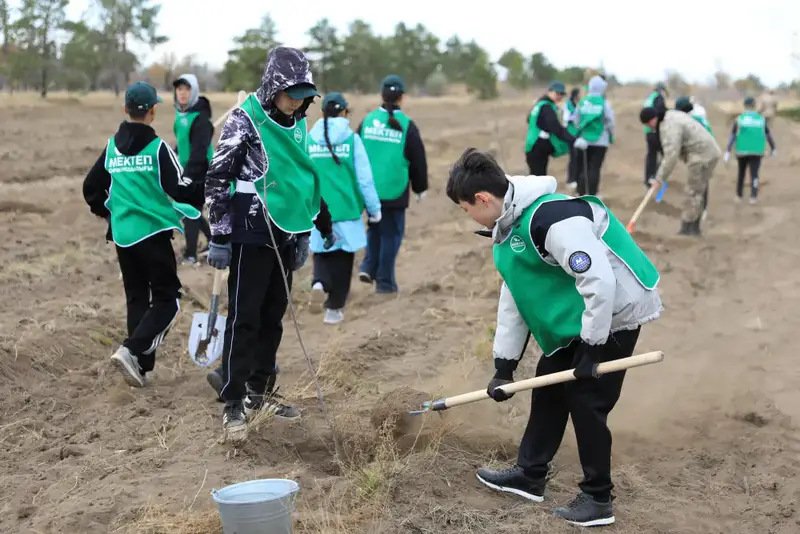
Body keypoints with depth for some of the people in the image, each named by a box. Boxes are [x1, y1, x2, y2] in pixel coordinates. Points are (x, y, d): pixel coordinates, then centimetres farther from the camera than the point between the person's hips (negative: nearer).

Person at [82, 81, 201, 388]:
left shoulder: (112, 147, 6)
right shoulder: (157, 147, -11)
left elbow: (91, 188, 12)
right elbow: (179, 191, -15)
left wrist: (106, 212, 29)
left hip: (122, 234, 6)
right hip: (153, 232, -6)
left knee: (136, 298, 15)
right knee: (167, 299, 3)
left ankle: (140, 366, 15)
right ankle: (131, 350, -15)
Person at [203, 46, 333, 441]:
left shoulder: (297, 124, 10)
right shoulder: (243, 121, -11)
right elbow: (217, 180, -11)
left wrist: (303, 235, 18)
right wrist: (219, 237, -14)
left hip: (284, 235, 7)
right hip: (251, 236, -7)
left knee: (273, 316, 12)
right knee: (244, 318, -4)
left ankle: (259, 390, 25)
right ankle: (233, 404, 3)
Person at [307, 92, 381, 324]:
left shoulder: (309, 140, -3)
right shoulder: (352, 139, -8)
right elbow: (364, 178, -6)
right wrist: (374, 208, 5)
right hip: (346, 209, -2)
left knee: (322, 251, 20)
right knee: (342, 258, 12)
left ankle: (320, 281, -10)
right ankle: (334, 308, 16)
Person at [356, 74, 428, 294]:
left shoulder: (367, 121, 1)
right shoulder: (407, 125, -7)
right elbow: (418, 160, -1)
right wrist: (420, 187, 13)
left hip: (368, 189, 3)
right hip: (394, 191, -3)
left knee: (375, 228, 23)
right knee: (391, 234, 7)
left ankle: (368, 266, 9)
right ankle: (385, 281, 8)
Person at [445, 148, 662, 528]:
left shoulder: (552, 220, -30)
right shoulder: (510, 226, 4)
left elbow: (600, 281, -32)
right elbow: (514, 298, 10)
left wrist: (592, 346, -24)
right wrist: (504, 365, 10)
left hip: (616, 310, -10)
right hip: (582, 314, 10)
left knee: (586, 399, -5)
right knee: (549, 383, 14)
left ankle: (598, 498, 11)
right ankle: (530, 475, 28)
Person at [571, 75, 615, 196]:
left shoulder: (582, 102, -1)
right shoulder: (604, 103, -10)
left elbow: (576, 120, 5)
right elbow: (610, 122, -8)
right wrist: (610, 134, 12)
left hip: (584, 139, 3)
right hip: (600, 140, -3)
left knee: (584, 168, 12)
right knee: (595, 169, -1)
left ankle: (582, 195, 13)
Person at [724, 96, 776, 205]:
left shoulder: (739, 119, -2)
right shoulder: (762, 119, 2)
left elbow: (732, 137, -7)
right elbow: (769, 135, 10)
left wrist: (727, 152, -10)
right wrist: (773, 149, 23)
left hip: (742, 151, 1)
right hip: (756, 151, -1)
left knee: (741, 173, 17)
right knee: (754, 174, 0)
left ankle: (739, 196, 23)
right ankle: (753, 197, -13)